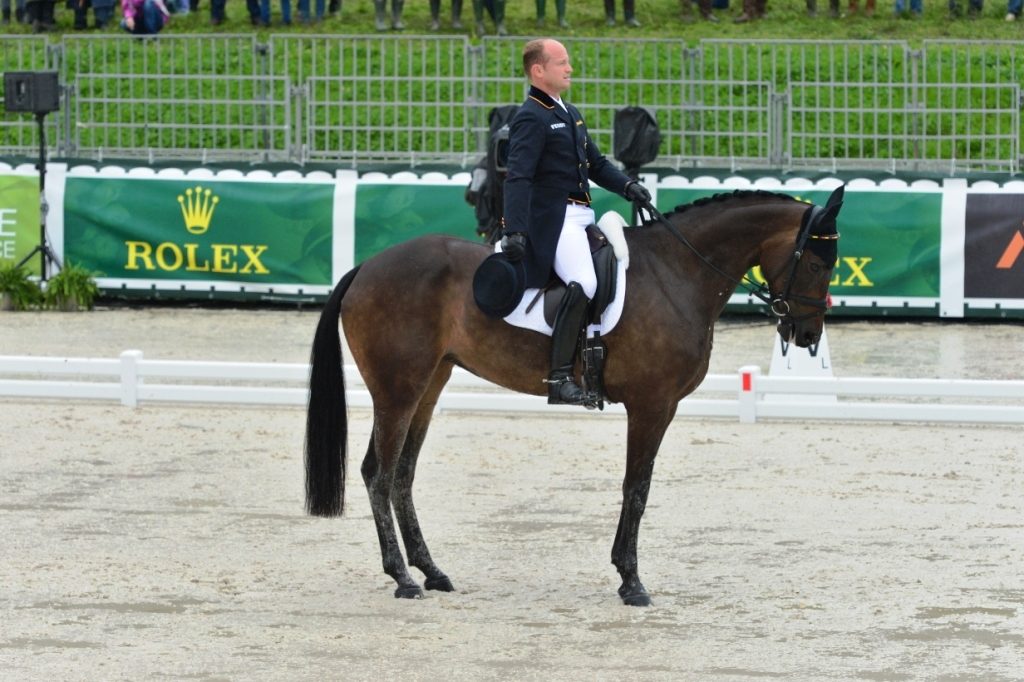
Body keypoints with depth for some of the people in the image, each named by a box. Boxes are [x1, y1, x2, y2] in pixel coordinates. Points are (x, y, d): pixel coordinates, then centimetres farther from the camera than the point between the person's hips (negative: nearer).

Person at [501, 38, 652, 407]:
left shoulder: (570, 114, 20)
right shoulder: (531, 118, -10)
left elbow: (597, 164, 27)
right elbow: (518, 178, -21)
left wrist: (627, 186, 6)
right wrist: (514, 232, -32)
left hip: (582, 217, 10)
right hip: (552, 220, -10)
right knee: (582, 285, -27)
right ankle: (560, 380, -27)